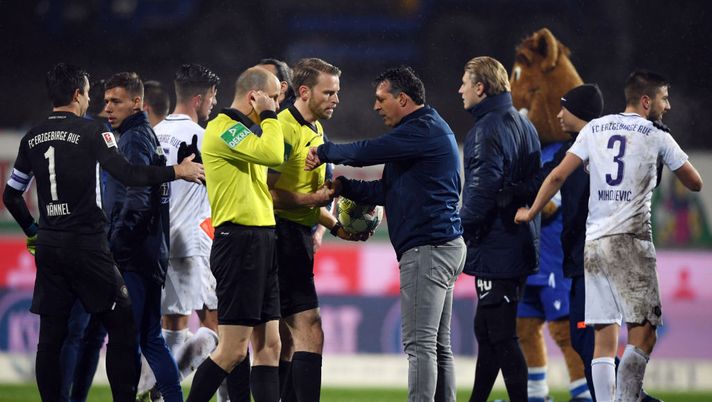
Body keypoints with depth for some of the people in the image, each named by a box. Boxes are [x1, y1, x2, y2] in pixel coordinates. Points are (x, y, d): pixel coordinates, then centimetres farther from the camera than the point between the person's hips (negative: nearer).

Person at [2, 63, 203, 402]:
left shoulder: (32, 138, 9)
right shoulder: (90, 132, -8)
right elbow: (129, 174, -16)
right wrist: (178, 171, -6)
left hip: (48, 247, 6)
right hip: (86, 244, -5)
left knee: (50, 336, 6)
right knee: (121, 326, 1)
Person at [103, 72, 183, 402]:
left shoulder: (135, 140, -11)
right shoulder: (149, 136, 19)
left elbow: (136, 201, -23)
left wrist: (113, 244, -24)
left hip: (132, 257, -10)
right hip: (151, 255, 10)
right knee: (151, 339, 12)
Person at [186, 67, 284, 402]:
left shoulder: (245, 130, 21)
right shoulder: (224, 128, -11)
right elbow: (274, 155, -24)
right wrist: (268, 116, -10)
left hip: (261, 242, 10)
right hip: (239, 242, -10)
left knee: (269, 346, 6)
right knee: (233, 350, -10)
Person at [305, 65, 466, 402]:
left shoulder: (424, 129, -12)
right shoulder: (427, 129, 22)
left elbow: (367, 152, -16)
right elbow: (387, 190, 23)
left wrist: (324, 152, 1)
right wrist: (343, 186, 11)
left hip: (428, 248, -11)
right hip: (443, 246, 11)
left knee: (420, 344, -13)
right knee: (438, 345, 11)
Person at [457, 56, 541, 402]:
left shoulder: (488, 130, -15)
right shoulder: (523, 125, 16)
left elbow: (482, 190, -23)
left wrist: (460, 230, -14)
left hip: (494, 248, -10)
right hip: (520, 242, 10)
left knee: (501, 336, -8)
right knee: (486, 329, 18)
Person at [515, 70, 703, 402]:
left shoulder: (594, 129, 11)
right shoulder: (657, 138, 2)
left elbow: (557, 176, 7)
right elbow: (695, 183, 8)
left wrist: (531, 212, 20)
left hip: (594, 242, 5)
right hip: (631, 242, -5)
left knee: (604, 340, 6)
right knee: (642, 335, -8)